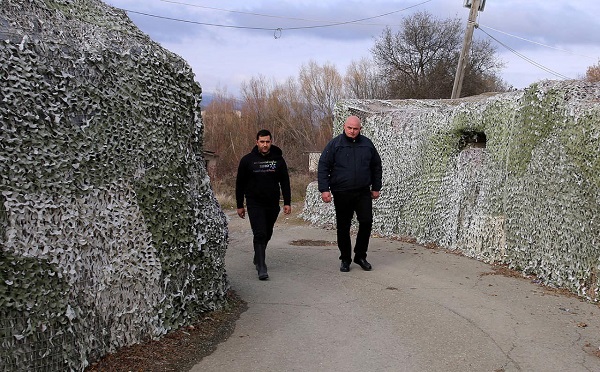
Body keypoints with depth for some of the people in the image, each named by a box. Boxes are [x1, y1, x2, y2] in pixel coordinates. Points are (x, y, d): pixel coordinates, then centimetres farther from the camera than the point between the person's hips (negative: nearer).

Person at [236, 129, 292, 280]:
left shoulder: (278, 159, 3)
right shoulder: (247, 160, -2)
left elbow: (285, 182, 8)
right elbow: (240, 184, 4)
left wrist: (287, 202, 2)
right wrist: (240, 205, 3)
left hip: (273, 204, 3)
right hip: (255, 204, -3)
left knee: (267, 234, 15)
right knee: (259, 234, -12)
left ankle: (258, 258, 36)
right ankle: (261, 267, -13)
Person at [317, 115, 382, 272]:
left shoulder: (367, 144, 7)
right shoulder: (335, 144, -2)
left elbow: (376, 167, 16)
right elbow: (323, 167, -3)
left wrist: (376, 188, 13)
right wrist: (324, 189, -11)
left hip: (363, 193, 2)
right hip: (341, 193, -2)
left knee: (366, 222, -4)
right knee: (343, 227, 5)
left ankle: (360, 256, 14)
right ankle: (345, 259, 18)